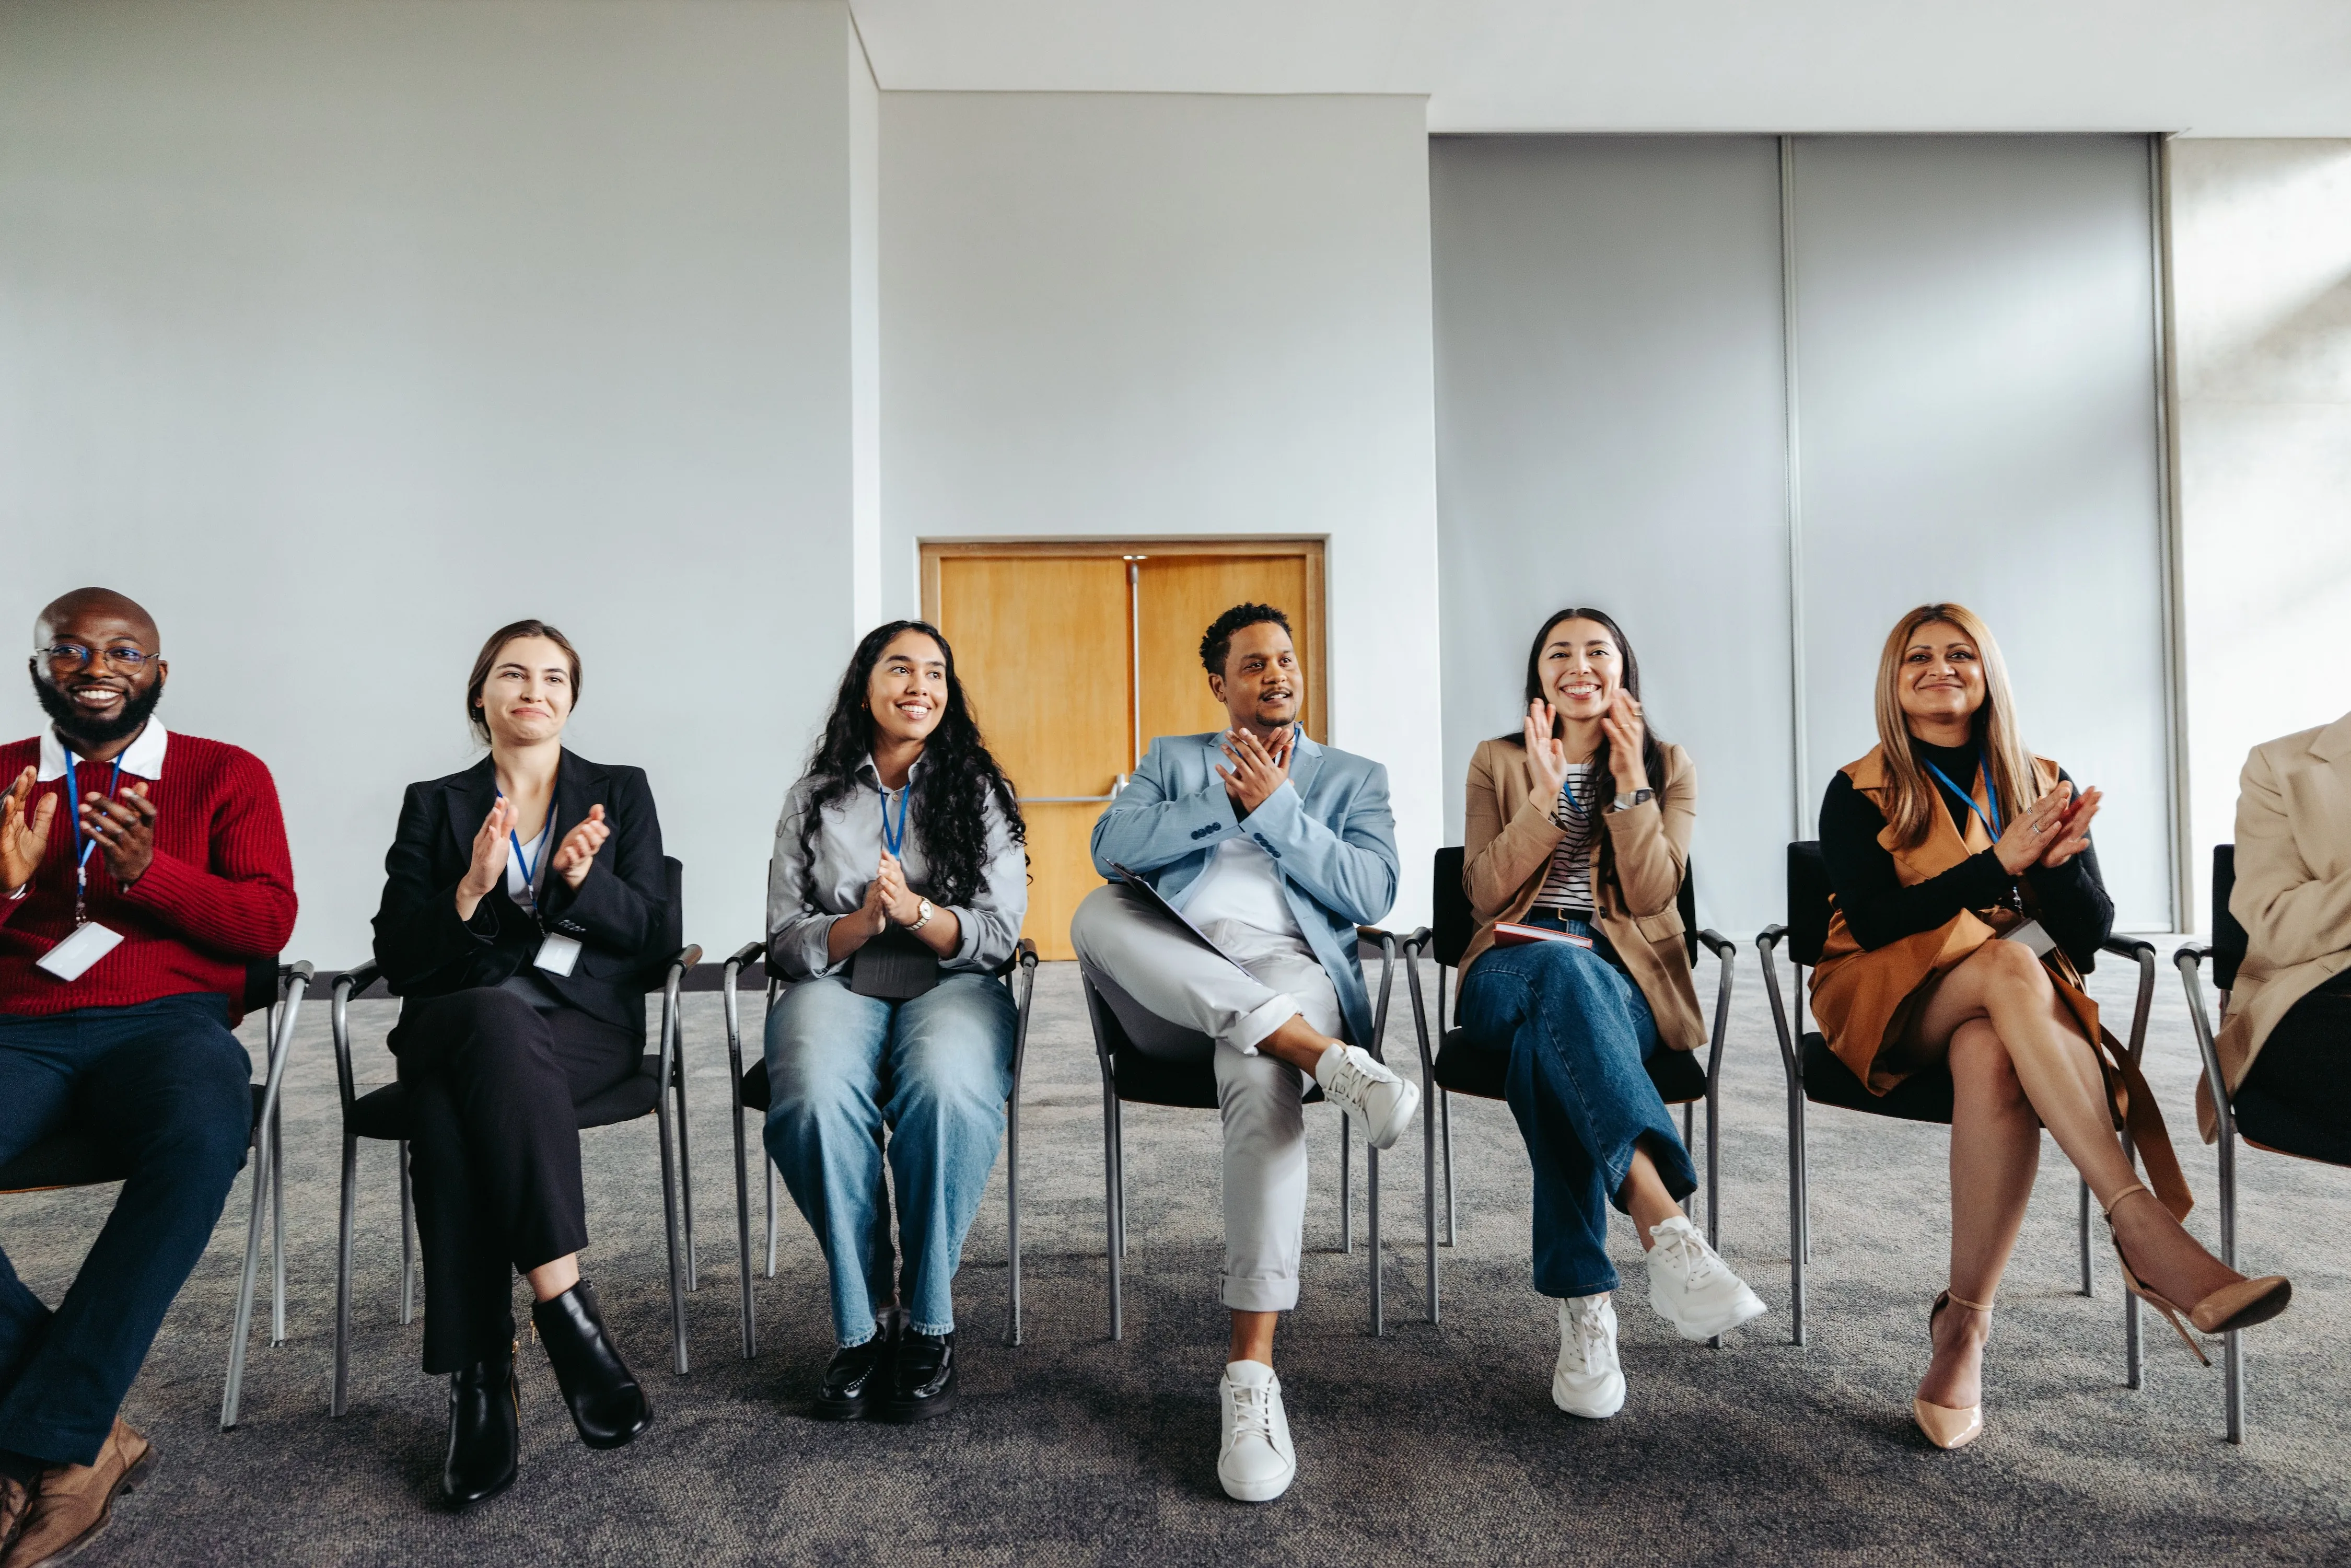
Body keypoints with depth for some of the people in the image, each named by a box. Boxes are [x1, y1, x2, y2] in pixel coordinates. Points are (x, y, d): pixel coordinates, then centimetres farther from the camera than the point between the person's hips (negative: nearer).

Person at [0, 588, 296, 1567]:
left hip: (168, 1021, -2)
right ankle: (88, 1438, -19)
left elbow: (270, 922, 2)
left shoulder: (225, 775, 13)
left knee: (203, 1136, -36)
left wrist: (147, 872, -13)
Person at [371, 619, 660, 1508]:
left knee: (453, 1095, -34)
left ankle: (481, 1379, -34)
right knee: (495, 1012, -37)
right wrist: (470, 889, -13)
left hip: (586, 1024, -1)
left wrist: (584, 878, -14)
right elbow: (397, 960, 6)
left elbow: (654, 935, 5)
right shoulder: (434, 804, 16)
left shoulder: (621, 793, 14)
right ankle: (564, 1306, -37)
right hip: (455, 1020, 1)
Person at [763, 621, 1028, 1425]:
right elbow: (785, 940, 6)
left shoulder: (981, 793, 11)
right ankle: (862, 1320, -16)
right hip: (835, 985, 1)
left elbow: (999, 934, 3)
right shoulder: (813, 799, 12)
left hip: (951, 985, 0)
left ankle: (929, 1319, -17)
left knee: (947, 1087, -36)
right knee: (816, 1095, -34)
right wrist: (861, 923, -14)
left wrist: (916, 911, -16)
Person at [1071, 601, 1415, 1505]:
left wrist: (1276, 806, -2)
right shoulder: (1174, 760, 25)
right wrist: (1223, 800, -3)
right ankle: (1328, 1057, -39)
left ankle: (1252, 1371, -34)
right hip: (1172, 971, 2)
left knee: (1262, 1078, -37)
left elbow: (1370, 896, 3)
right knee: (1096, 914, -33)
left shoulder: (1354, 778, 22)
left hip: (1286, 967, -2)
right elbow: (1110, 847, 4)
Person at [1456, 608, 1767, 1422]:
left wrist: (1629, 782, -9)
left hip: (1624, 983, 0)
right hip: (1512, 975, 0)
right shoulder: (1497, 761, 14)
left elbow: (1652, 896, -1)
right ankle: (1665, 1228, -51)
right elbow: (1485, 894, 1)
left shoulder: (1668, 766, 14)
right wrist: (1545, 795, -9)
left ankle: (1584, 1305, -41)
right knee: (1562, 966, -41)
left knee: (1547, 1039, -39)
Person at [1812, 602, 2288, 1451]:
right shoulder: (1858, 792, 4)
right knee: (2009, 967, -35)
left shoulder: (2041, 784, 12)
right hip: (1890, 1003, -2)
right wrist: (1998, 864, -19)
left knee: (1992, 1059, -36)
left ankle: (1965, 1322, -34)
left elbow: (2091, 934, 4)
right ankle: (2142, 1226, -42)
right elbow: (1875, 922, -11)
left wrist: (2063, 859, -17)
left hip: (2013, 1004, 2)